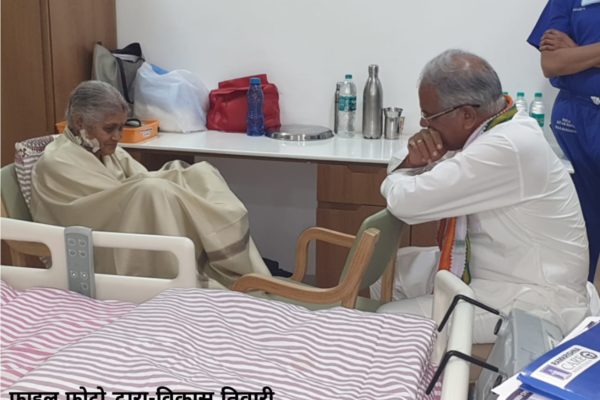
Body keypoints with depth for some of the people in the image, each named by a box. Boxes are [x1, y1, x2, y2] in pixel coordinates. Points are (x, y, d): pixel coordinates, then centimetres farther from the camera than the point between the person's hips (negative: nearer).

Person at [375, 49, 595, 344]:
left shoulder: (507, 147, -29)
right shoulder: (490, 127, -1)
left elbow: (407, 201, -29)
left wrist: (396, 179, -6)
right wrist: (414, 161, -14)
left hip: (532, 302, -9)